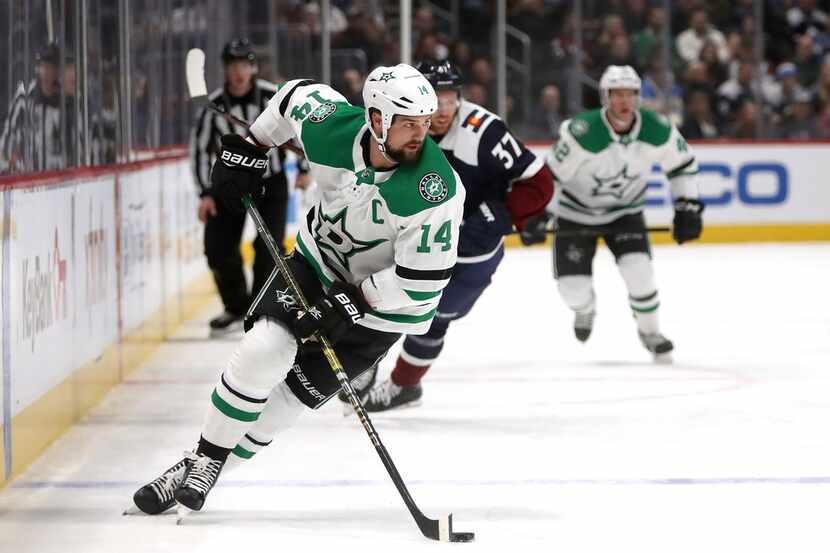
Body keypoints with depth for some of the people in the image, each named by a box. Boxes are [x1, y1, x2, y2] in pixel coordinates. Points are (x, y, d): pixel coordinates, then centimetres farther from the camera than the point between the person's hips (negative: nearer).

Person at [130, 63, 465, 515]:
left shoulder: (438, 190, -33)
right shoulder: (331, 127, -22)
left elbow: (422, 280, -26)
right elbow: (298, 96, 2)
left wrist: (349, 305, -25)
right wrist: (246, 150, 7)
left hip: (384, 298, -3)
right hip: (319, 257, 3)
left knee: (294, 393, -5)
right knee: (263, 351, -16)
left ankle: (204, 474, 9)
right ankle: (201, 459, 0)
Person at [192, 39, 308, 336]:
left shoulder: (274, 96, -16)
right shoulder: (213, 104, -12)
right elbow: (200, 147, -4)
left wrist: (304, 169, 0)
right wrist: (206, 193, -6)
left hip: (271, 182, -2)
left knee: (269, 244, -13)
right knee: (218, 247, -4)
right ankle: (237, 308, 15)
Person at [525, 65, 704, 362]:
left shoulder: (658, 131, -19)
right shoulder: (582, 132, -31)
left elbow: (682, 164, -1)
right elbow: (550, 174, -21)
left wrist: (687, 208, -4)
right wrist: (535, 216, -24)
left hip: (624, 211, 2)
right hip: (576, 212, -2)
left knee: (637, 270, -20)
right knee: (573, 287, -7)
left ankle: (650, 331, 7)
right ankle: (585, 309, 33)